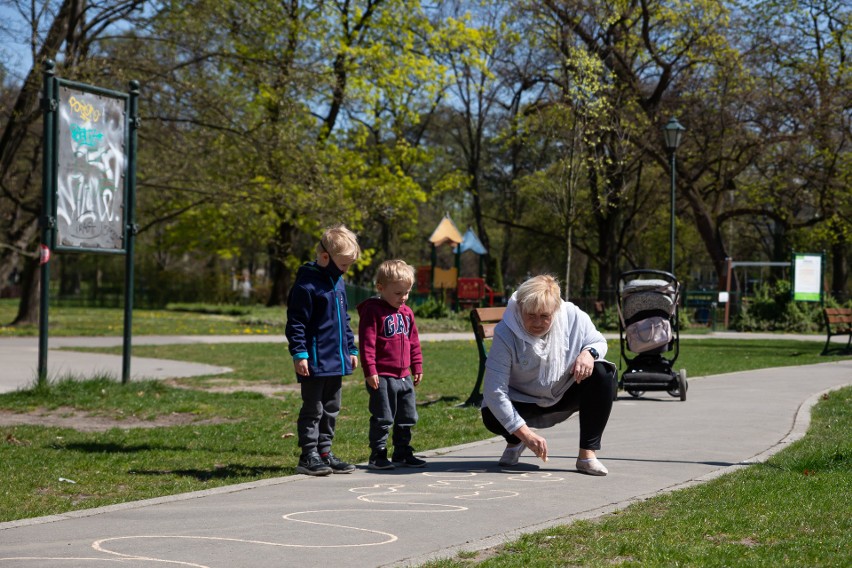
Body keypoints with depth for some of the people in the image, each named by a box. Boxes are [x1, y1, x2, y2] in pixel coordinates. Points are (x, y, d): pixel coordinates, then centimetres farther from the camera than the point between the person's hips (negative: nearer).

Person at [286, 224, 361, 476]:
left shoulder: (337, 282, 13)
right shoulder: (308, 284, -15)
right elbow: (296, 323, -15)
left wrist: (351, 348, 20)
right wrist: (299, 353, -19)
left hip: (336, 361, 9)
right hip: (315, 361, -9)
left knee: (331, 408, 13)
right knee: (313, 408, -2)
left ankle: (324, 452, 21)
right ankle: (308, 456, 4)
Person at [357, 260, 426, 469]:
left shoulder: (406, 312, 13)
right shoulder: (373, 311, -11)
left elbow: (414, 342, 20)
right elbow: (367, 342, -15)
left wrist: (417, 366, 17)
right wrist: (370, 371, -18)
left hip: (404, 376, 8)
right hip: (382, 377, -7)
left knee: (407, 418, 13)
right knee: (382, 419, -3)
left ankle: (402, 454, 24)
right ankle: (377, 456, 6)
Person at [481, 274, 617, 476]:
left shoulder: (574, 317, -21)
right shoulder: (505, 334, -29)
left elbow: (599, 342, 0)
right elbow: (494, 391, -32)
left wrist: (589, 353, -28)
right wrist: (525, 433, -37)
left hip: (565, 394, 2)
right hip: (522, 402, -2)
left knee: (603, 374, -25)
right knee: (491, 417, -31)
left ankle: (587, 453, -19)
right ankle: (515, 442, 10)